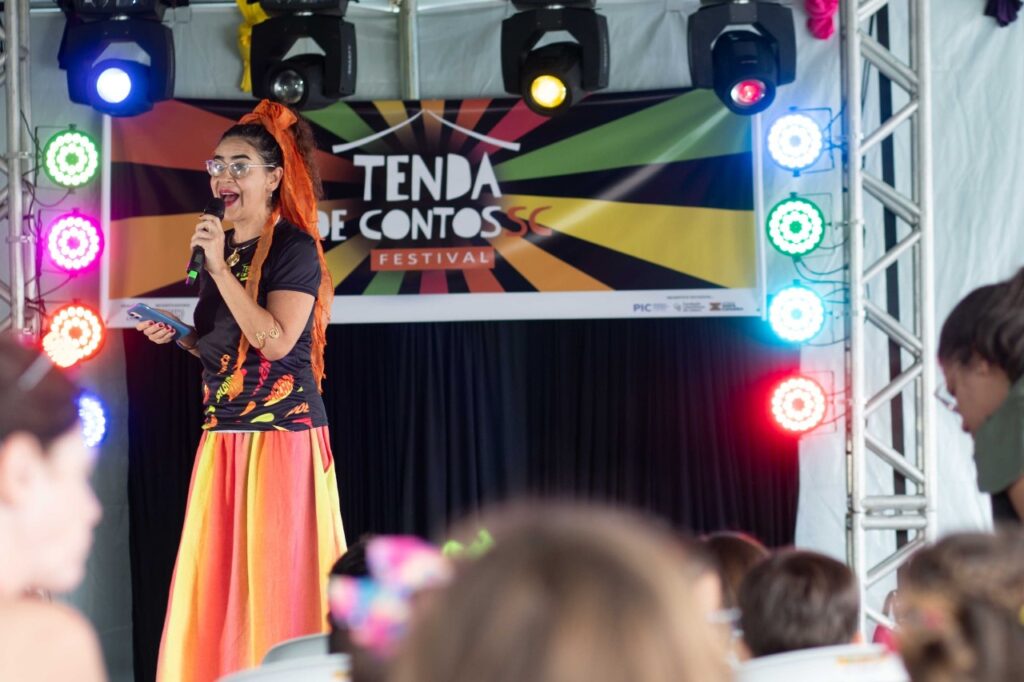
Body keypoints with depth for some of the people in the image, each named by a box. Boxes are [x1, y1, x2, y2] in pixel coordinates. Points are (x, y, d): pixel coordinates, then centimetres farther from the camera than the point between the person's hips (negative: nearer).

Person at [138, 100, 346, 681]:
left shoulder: (293, 249, -9)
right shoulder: (224, 247, 13)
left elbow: (274, 341, -21)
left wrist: (219, 268, -20)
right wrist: (178, 337, 6)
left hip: (282, 436, -8)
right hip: (224, 437, 8)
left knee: (275, 580, -5)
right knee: (213, 587, 7)